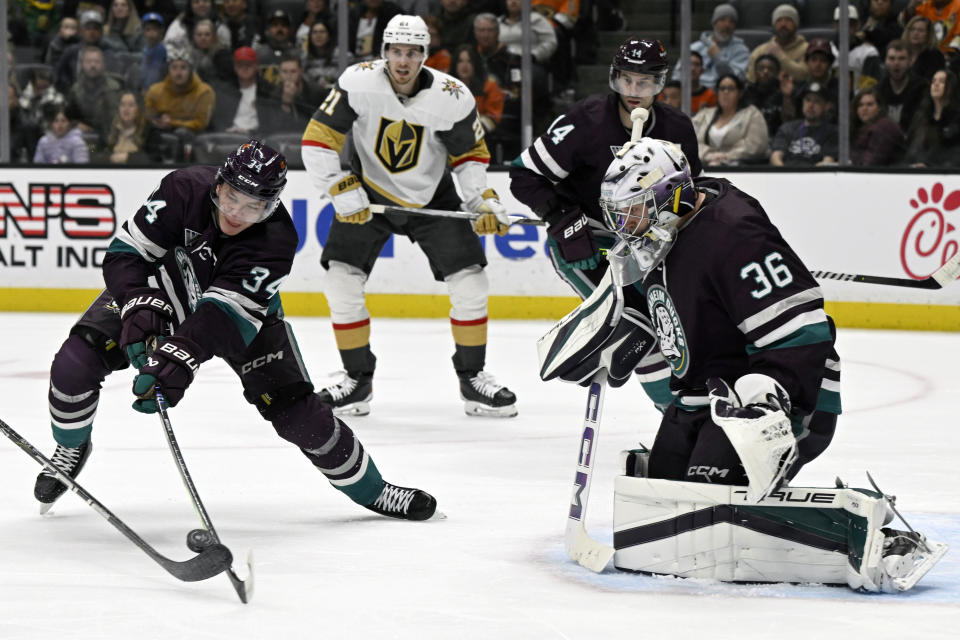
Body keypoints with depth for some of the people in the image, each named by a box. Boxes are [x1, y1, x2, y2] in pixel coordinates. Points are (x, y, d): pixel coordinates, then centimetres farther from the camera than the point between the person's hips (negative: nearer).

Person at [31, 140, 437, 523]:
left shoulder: (277, 239, -34)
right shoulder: (185, 190, -32)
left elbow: (227, 311, -41)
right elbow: (126, 253, -26)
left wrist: (177, 358, -54)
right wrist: (142, 312, -42)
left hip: (244, 309, -1)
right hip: (160, 289, 1)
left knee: (293, 407, -10)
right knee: (76, 361, -17)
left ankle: (369, 490, 11)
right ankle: (71, 448, 15)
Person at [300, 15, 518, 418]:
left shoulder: (452, 98, -19)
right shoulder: (358, 83, -23)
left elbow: (470, 154, -3)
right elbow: (318, 139, -18)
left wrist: (484, 200, -17)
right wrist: (341, 190, -25)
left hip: (433, 196, 0)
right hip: (368, 193, 0)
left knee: (469, 277, -9)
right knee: (342, 279, -12)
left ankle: (472, 378, 7)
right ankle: (358, 380, 4)